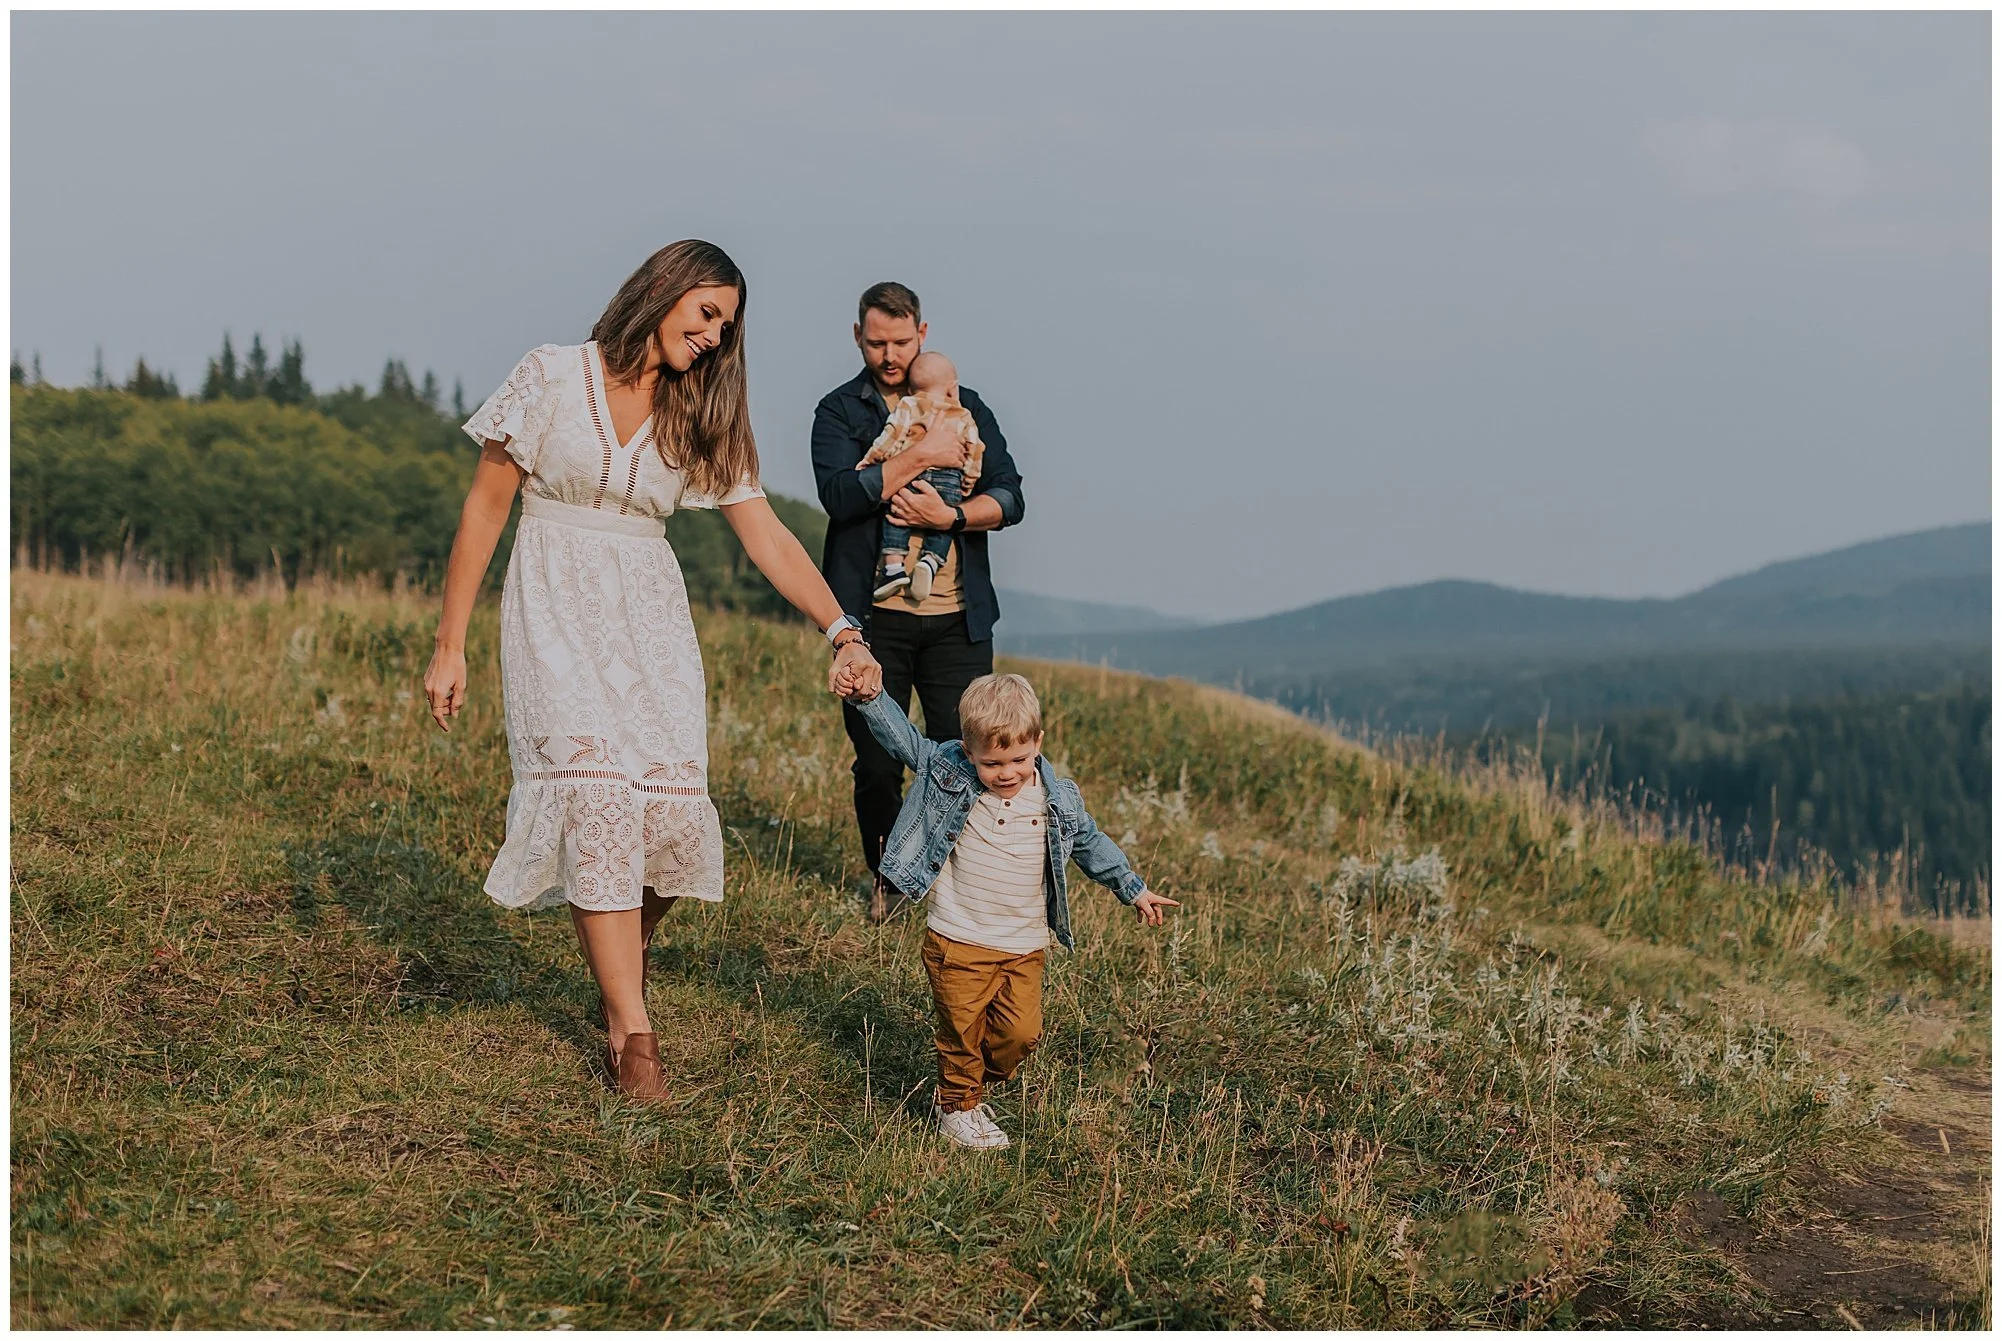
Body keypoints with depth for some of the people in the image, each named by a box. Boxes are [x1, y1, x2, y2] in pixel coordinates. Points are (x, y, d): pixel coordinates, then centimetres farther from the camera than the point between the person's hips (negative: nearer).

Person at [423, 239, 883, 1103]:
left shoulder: (701, 417, 9)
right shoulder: (552, 377, -3)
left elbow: (765, 535, 2)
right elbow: (485, 511, 0)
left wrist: (842, 631, -11)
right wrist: (450, 645, -1)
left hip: (650, 620, 4)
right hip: (556, 612, -3)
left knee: (673, 812, -11)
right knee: (596, 796, -18)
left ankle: (622, 947, 21)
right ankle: (630, 1032, -15)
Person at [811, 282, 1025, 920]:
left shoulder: (965, 408, 11)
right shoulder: (840, 410, 4)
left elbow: (1009, 498, 3)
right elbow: (838, 495, -13)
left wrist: (950, 515, -13)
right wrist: (920, 457, -15)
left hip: (958, 617, 1)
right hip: (874, 615, -1)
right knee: (877, 762, 3)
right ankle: (884, 879, 24)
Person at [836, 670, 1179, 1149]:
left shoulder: (1057, 802, -2)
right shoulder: (949, 775, -8)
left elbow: (1090, 843, 14)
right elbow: (902, 738, -1)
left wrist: (1134, 889, 19)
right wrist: (868, 699, -15)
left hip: (1024, 947, 2)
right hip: (957, 942, -2)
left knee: (1020, 1033, 2)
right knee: (962, 1029, 3)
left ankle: (978, 1086, 27)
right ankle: (956, 1105, 24)